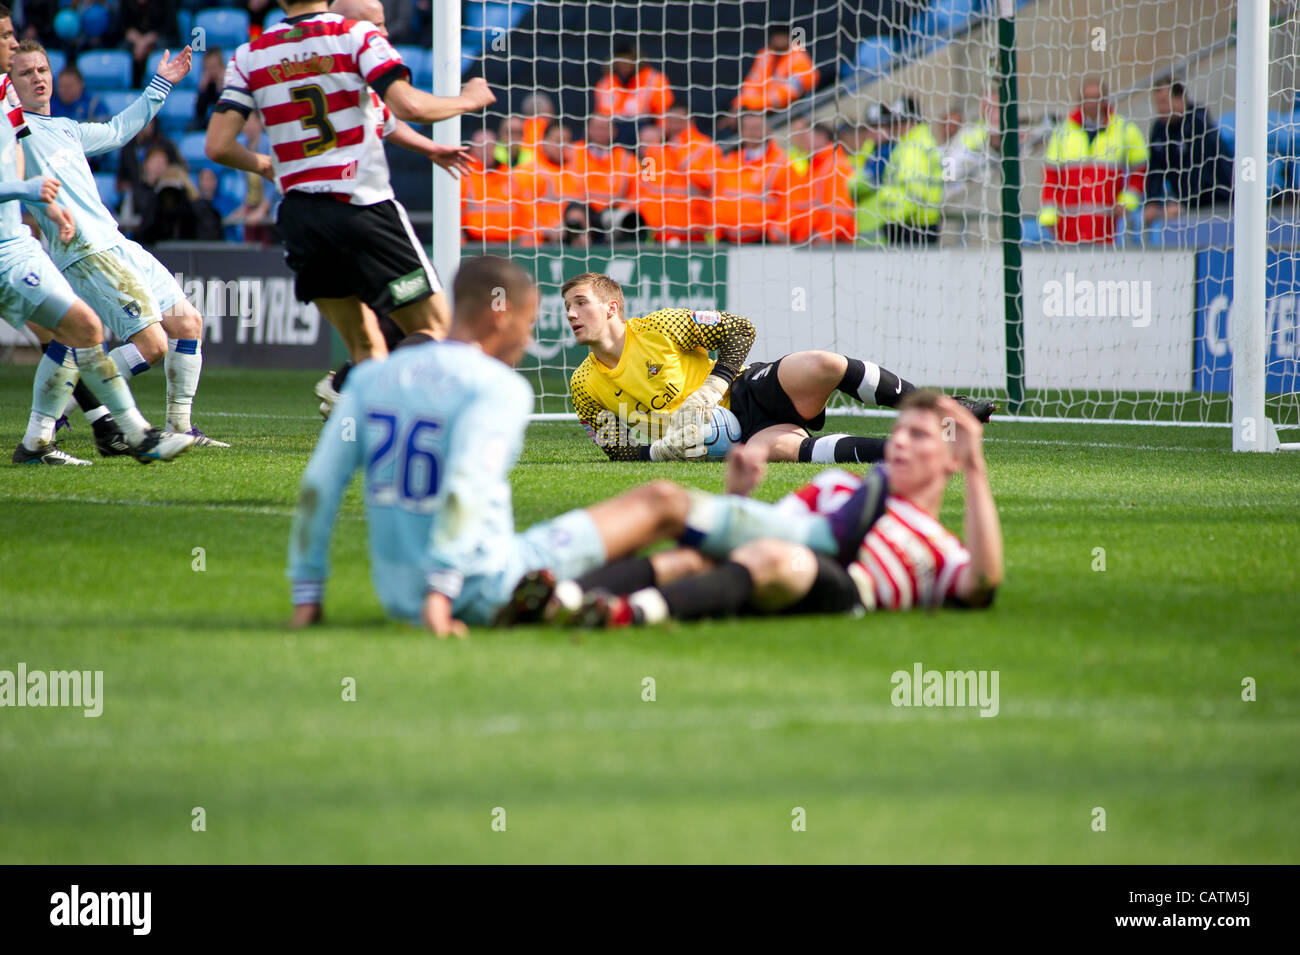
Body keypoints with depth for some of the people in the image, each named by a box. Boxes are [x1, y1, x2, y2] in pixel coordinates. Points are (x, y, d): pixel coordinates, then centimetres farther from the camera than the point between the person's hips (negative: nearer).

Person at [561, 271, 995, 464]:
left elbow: (739, 329, 0)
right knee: (774, 447, -38)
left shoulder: (658, 328, -5)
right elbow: (618, 449, 8)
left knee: (823, 366, -31)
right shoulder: (584, 387, 1)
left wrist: (712, 389, -12)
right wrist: (660, 449, -14)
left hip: (749, 390, 0)